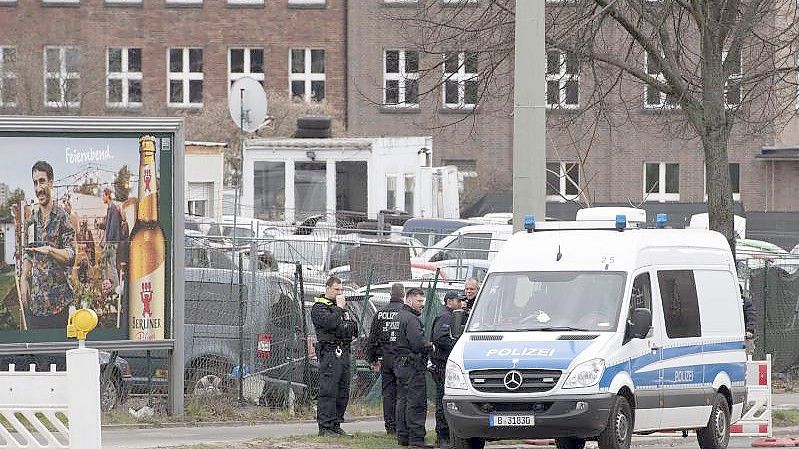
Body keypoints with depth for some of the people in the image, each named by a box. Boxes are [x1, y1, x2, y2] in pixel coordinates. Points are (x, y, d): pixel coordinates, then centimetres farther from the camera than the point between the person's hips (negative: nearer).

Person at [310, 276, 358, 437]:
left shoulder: (341, 306, 22)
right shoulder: (319, 307, -3)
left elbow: (354, 327, 19)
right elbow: (330, 322, -20)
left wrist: (345, 327, -2)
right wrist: (339, 308, -9)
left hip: (344, 352, 8)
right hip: (329, 352, -8)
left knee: (343, 392, 8)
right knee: (328, 392, -11)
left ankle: (336, 425, 14)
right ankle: (325, 427, -10)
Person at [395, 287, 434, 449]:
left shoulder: (399, 316, 19)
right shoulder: (410, 319, -15)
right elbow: (417, 343, -24)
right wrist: (430, 346, -5)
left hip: (400, 366, 11)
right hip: (412, 366, -11)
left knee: (403, 401, 15)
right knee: (416, 403, -9)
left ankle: (403, 436, 19)